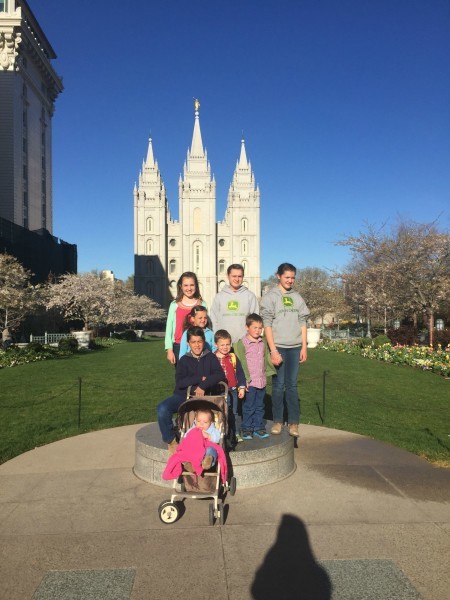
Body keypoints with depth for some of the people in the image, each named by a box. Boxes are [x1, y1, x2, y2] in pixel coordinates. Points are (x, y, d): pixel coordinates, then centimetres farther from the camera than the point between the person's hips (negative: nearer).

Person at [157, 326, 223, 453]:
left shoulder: (211, 358, 8)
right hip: (182, 396, 1)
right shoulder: (184, 360, 6)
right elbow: (179, 382, -7)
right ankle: (171, 440, -5)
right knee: (162, 409, -29)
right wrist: (201, 378, -9)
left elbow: (220, 374, -8)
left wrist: (203, 385, -18)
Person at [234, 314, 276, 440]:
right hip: (250, 382, -6)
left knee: (260, 406, 14)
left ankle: (258, 427, 25)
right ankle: (246, 429, 14)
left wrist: (269, 372, 12)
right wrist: (245, 379, -15)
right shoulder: (242, 343, -10)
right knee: (248, 407, 2)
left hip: (261, 381, 6)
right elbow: (241, 363, -12)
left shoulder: (263, 343, 10)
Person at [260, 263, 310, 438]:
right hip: (278, 347, -3)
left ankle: (293, 422, 10)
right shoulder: (270, 297, -1)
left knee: (292, 385, 5)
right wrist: (273, 350, -12)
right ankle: (277, 421, 13)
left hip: (295, 347, 3)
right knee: (278, 385, 2)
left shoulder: (297, 297, 12)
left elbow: (302, 323, 12)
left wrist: (304, 347, 5)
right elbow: (267, 325, -6)